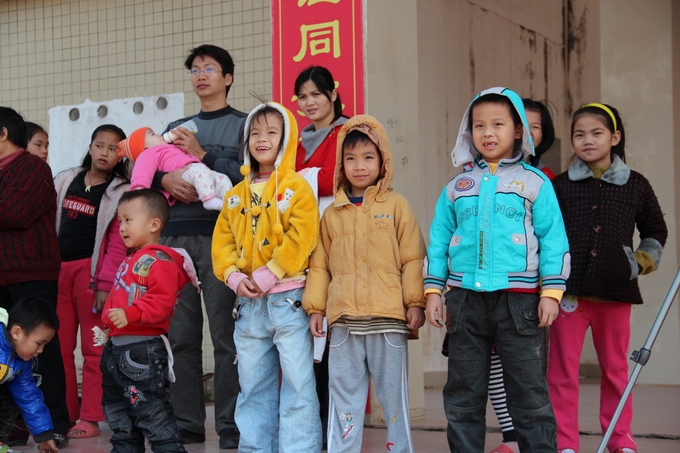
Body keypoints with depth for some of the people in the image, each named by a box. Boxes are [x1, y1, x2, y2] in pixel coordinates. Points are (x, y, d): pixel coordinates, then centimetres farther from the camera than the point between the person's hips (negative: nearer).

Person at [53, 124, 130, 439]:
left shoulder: (120, 192, 1)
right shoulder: (65, 181, 14)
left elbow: (117, 245, -5)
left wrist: (105, 285, -13)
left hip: (91, 270, -5)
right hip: (58, 270, 5)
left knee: (92, 348, -1)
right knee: (59, 347, 6)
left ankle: (89, 418, 1)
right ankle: (65, 414, 13)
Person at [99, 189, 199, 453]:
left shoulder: (159, 260, -13)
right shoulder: (130, 261, 20)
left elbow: (162, 300, -25)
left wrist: (130, 314, -32)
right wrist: (107, 320, 23)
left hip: (143, 349, -11)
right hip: (116, 347, 11)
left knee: (152, 413, -9)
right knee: (118, 415, 18)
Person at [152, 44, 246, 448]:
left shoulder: (243, 124, 8)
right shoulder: (176, 128, 23)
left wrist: (202, 155, -10)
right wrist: (165, 179, -7)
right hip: (175, 237, 5)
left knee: (224, 334, -7)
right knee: (182, 335, 4)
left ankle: (230, 427, -4)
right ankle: (187, 423, 10)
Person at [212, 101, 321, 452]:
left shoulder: (295, 187, -3)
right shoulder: (236, 194, 14)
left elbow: (301, 237, -14)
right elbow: (222, 241, 12)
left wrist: (267, 275, -17)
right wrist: (234, 276, -5)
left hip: (288, 299, -6)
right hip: (248, 304, 6)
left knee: (297, 384, -3)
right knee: (253, 386, 13)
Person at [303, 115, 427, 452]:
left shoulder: (395, 206, 3)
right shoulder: (332, 213, 12)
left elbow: (412, 258, 1)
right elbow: (320, 264, 13)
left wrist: (415, 302, -5)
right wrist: (315, 307, 7)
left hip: (388, 317, -3)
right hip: (343, 320, 3)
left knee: (393, 393, 4)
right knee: (344, 394, 8)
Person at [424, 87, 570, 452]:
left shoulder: (535, 182, 4)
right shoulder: (457, 187, 12)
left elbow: (553, 239, 0)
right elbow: (438, 241, 12)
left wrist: (551, 291, -8)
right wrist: (433, 289, 5)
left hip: (518, 298, -3)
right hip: (465, 298, 3)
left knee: (528, 391, 0)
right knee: (462, 395, 9)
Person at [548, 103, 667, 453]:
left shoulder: (636, 185, 6)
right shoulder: (560, 185, 5)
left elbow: (656, 231, 19)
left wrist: (644, 261, 5)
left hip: (616, 291, 1)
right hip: (569, 289, 0)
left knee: (615, 368, 11)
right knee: (563, 369, 1)